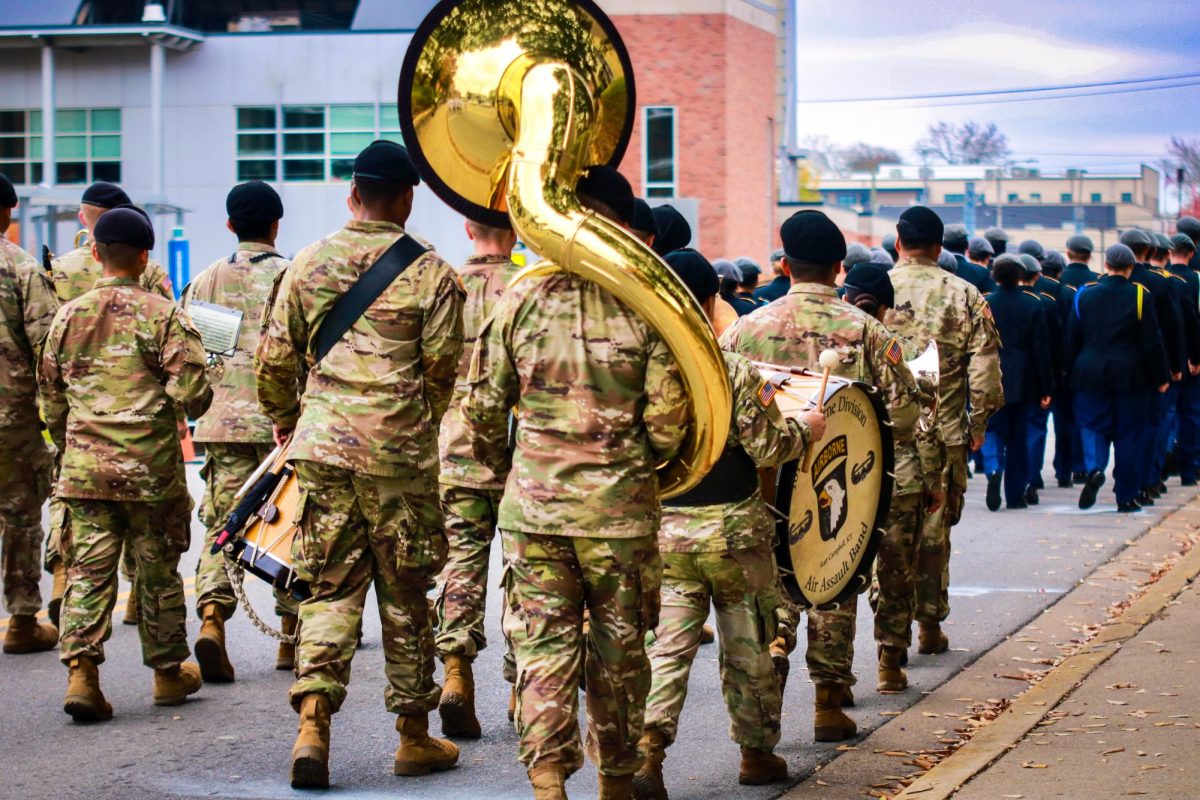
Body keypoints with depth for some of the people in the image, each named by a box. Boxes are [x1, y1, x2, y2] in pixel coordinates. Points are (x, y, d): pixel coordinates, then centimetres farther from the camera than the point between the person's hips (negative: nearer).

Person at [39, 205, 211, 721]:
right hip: (151, 466, -3)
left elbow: (51, 397, 13)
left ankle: (80, 673, -11)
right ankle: (169, 672, 22)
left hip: (84, 466, 3)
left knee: (88, 571, 3)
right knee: (158, 572, 10)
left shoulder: (69, 315, 6)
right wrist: (200, 401, 10)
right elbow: (190, 392, -13)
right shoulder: (162, 314, -7)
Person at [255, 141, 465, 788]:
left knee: (329, 589, 8)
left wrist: (284, 417, 25)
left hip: (323, 445, 2)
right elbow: (442, 368, -3)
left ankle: (312, 722, -8)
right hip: (400, 453, -2)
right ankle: (414, 737, 17)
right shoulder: (428, 271, -4)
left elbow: (274, 358, 6)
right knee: (405, 596, 8)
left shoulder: (308, 263, 3)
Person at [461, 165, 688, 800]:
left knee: (543, 645, 5)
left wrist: (501, 464, 20)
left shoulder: (520, 301, -2)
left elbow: (482, 408, 1)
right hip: (621, 509, 0)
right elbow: (667, 420, -8)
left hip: (534, 506, 0)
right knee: (619, 651, 13)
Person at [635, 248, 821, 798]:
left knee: (667, 646, 4)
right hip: (734, 528, -2)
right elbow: (769, 447, -14)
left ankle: (648, 747, -14)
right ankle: (757, 753, 25)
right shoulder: (735, 372, -15)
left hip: (664, 530, 2)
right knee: (747, 647, 13)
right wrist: (805, 430, 5)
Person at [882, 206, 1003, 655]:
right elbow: (984, 369, -3)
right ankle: (929, 624, 15)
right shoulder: (964, 297, -1)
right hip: (943, 433, 0)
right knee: (933, 529, 11)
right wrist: (979, 423, 9)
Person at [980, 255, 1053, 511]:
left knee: (993, 430, 5)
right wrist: (1046, 389, 2)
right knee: (1018, 435, 9)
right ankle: (1015, 494, 12)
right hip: (1022, 382, 0)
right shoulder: (1033, 305, -4)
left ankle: (994, 470, -25)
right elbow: (1041, 349, -3)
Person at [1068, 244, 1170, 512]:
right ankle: (1126, 497, 8)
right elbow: (1152, 340, -6)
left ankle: (1094, 468, -23)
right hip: (1130, 376, -1)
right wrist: (1161, 377, 1)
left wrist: (1074, 372, 15)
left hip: (1091, 374, 1)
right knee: (1128, 433, 6)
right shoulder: (1139, 295, -5)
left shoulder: (1085, 294, 2)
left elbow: (1072, 339, 5)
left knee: (1093, 426, 8)